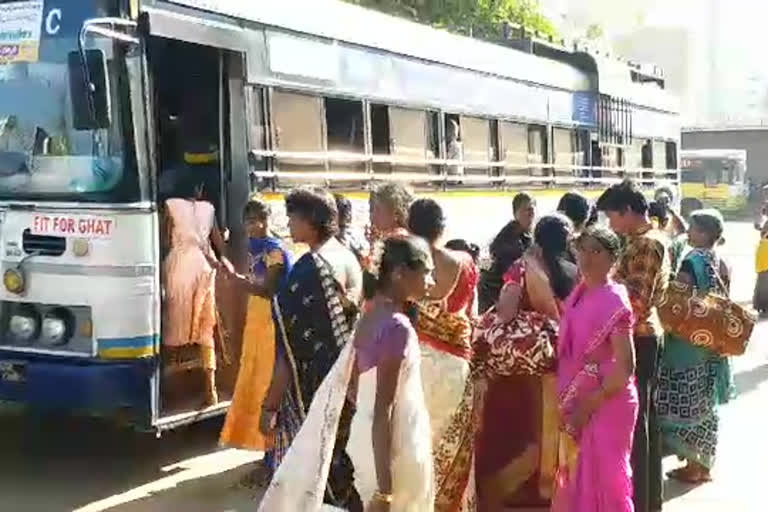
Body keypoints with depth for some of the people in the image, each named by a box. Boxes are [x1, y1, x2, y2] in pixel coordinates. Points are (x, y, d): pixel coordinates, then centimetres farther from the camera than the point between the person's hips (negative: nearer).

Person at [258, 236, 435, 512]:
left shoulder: (370, 316, 4)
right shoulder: (397, 327, -22)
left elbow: (351, 385, 12)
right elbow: (382, 410, -23)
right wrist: (384, 489, -22)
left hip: (366, 437, 8)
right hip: (393, 449, -8)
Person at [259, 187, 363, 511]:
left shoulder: (312, 268, -20)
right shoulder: (349, 259, 5)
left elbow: (293, 349, -21)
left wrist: (270, 404, -17)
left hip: (314, 386, -8)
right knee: (337, 460, 18)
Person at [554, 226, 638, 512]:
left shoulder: (615, 302, -16)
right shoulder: (578, 295, 6)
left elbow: (625, 367, -19)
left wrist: (589, 405, -16)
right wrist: (570, 403, 5)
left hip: (606, 404, -7)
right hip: (578, 404, 7)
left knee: (604, 479, 3)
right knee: (578, 477, 16)